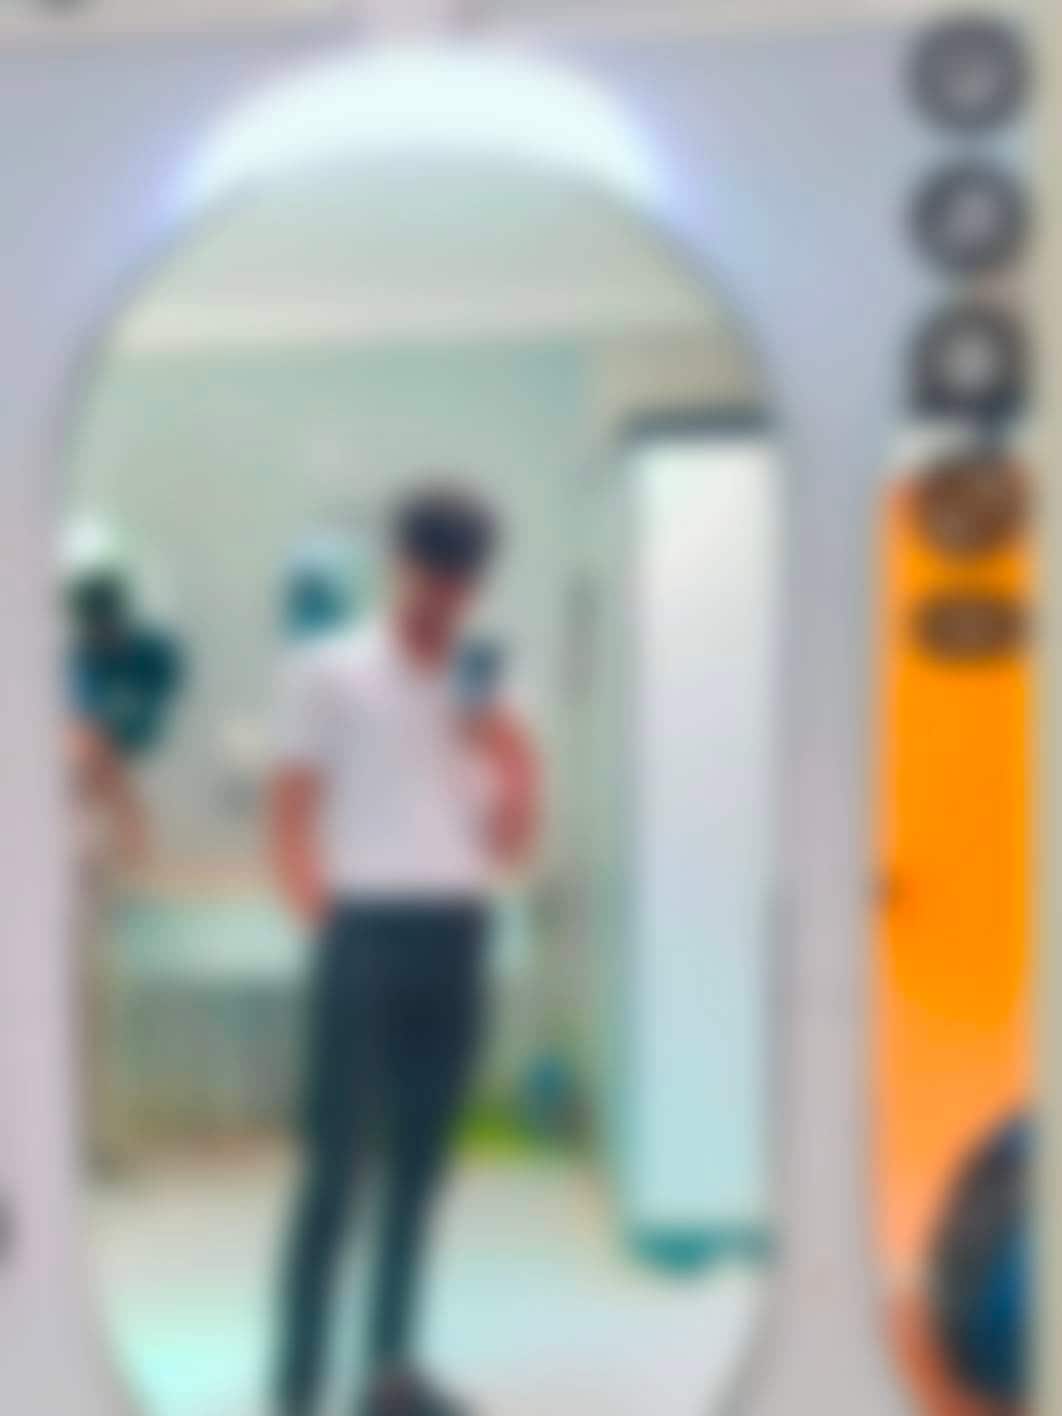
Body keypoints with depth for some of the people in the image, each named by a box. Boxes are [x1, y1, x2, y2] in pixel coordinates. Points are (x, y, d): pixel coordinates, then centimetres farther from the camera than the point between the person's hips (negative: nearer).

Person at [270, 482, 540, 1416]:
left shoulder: (484, 693, 13)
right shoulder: (330, 674, 1)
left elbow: (514, 844, 12)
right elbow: (292, 816, -1)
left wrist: (511, 753, -1)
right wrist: (323, 919, -11)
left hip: (455, 939, 5)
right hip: (368, 935, -5)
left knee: (420, 1161, 10)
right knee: (335, 1164, -4)